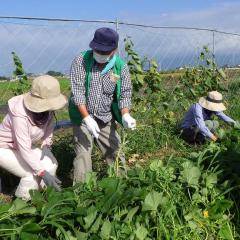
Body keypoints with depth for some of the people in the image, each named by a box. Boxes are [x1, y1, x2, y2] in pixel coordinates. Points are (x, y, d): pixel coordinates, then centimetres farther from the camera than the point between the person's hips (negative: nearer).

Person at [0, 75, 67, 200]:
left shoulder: (46, 108, -18)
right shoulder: (20, 115, -37)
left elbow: (49, 125, 3)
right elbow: (24, 149, -36)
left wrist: (46, 145, -10)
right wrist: (42, 172, -36)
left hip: (24, 146, 7)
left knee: (51, 165, -5)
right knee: (33, 174, -21)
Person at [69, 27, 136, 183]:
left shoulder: (121, 67, -8)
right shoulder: (81, 61, -15)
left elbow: (125, 94, -4)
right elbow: (77, 92, -19)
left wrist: (125, 115, -22)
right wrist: (87, 118, -28)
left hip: (107, 119, 3)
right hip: (83, 117, -2)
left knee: (116, 153, 12)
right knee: (83, 155, -5)